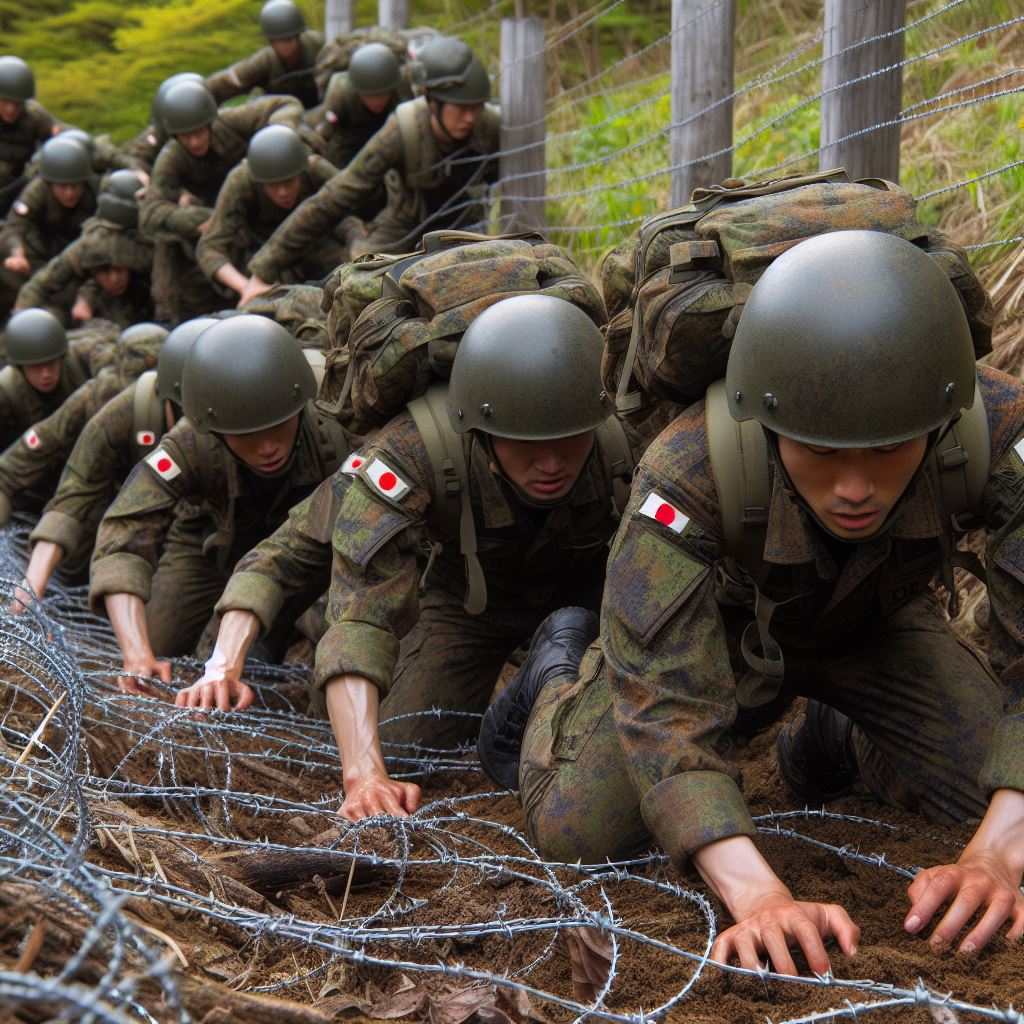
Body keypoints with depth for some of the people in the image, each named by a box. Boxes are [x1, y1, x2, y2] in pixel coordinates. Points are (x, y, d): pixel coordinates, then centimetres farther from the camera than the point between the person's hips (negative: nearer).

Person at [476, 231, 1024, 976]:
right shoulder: (690, 473, -43)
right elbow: (664, 702, -43)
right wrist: (761, 898, -57)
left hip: (873, 623, 2)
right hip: (725, 618, -2)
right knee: (578, 832, -16)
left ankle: (835, 736, 20)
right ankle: (564, 676, 19)